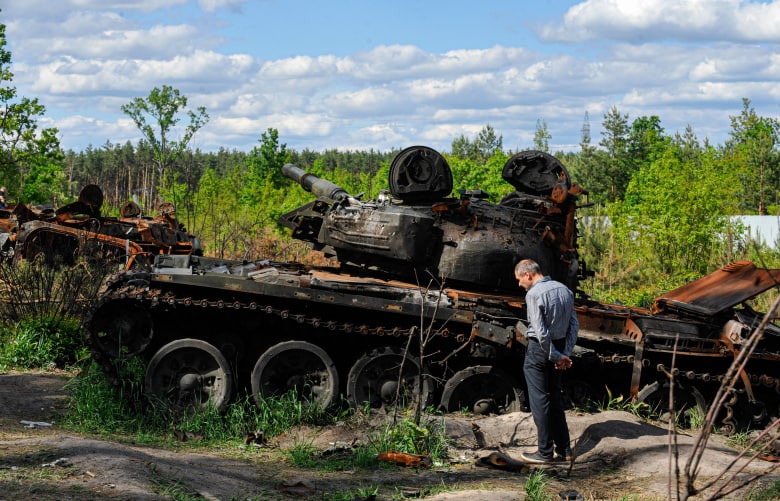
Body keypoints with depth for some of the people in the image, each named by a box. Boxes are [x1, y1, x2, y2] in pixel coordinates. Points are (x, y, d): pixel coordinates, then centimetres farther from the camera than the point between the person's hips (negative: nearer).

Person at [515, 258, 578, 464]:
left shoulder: (534, 294, -16)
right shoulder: (564, 290, 8)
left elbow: (540, 332, -20)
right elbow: (574, 325, 7)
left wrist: (556, 356, -12)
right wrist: (566, 353, 3)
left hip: (539, 349, -8)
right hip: (559, 345, 8)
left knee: (539, 400, 0)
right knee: (555, 398, 16)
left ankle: (545, 452, 3)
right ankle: (563, 449, 19)